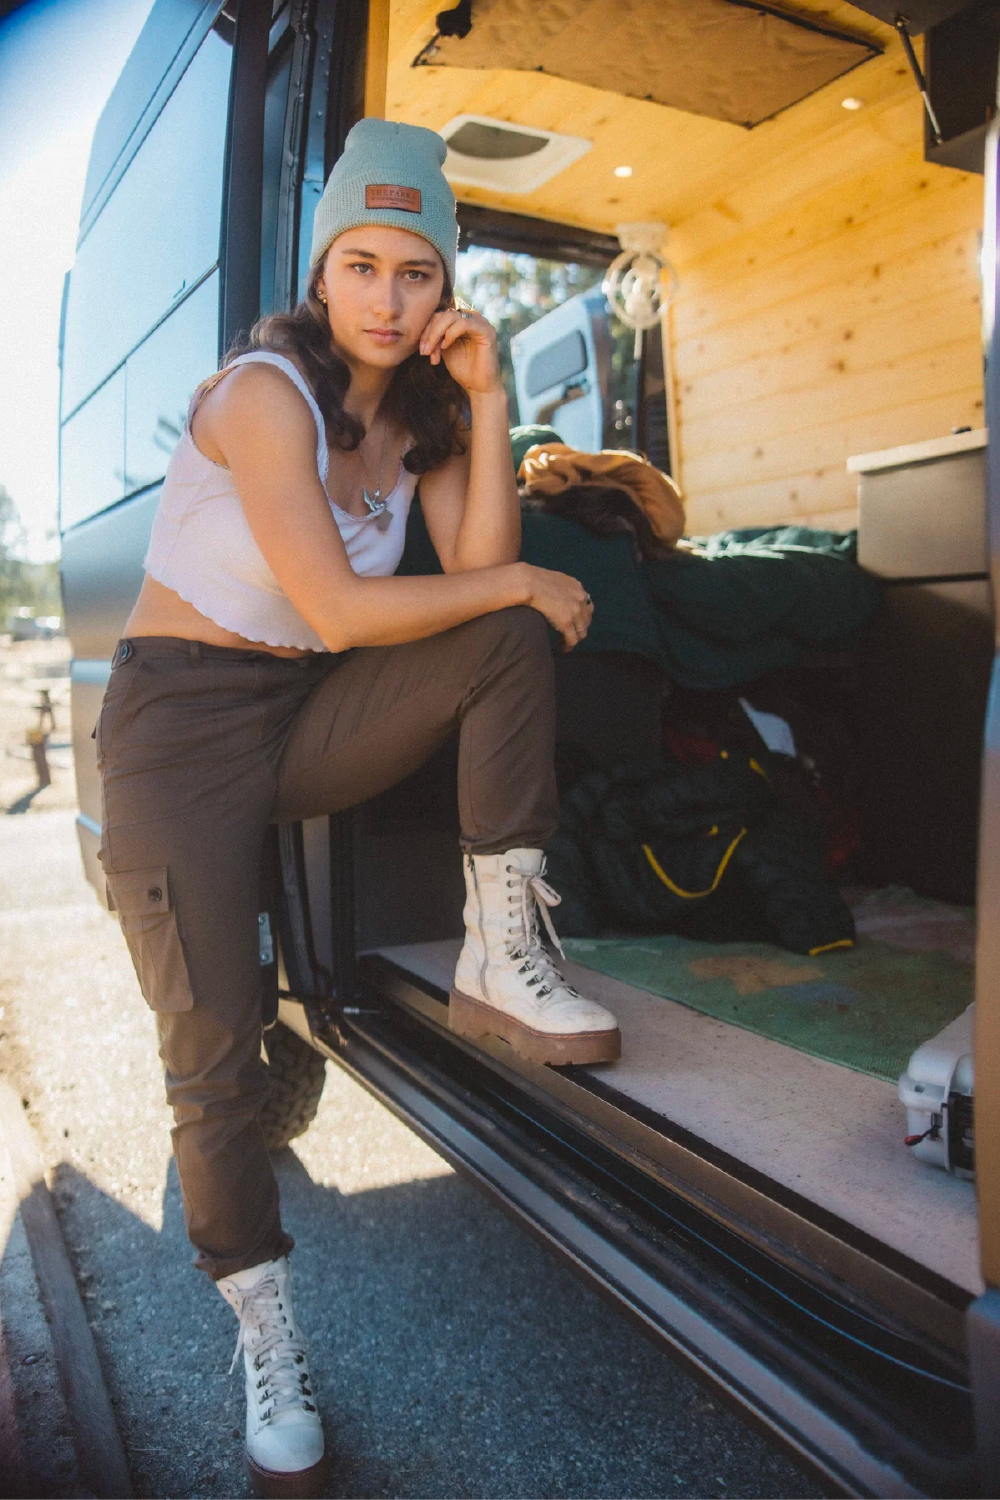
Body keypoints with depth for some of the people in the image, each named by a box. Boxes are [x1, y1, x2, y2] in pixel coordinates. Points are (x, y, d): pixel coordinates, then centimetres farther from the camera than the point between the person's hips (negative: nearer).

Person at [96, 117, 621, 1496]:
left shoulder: (416, 410, 6)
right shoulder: (266, 392, -15)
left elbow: (480, 571, -7)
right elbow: (342, 612, -23)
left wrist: (486, 401, -12)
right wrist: (520, 583, -14)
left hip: (312, 716, 6)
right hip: (184, 718, -5)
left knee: (515, 639, -16)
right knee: (214, 1053, -12)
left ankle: (500, 963, -15)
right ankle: (269, 1349, 8)